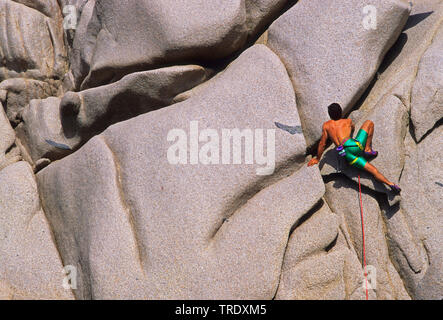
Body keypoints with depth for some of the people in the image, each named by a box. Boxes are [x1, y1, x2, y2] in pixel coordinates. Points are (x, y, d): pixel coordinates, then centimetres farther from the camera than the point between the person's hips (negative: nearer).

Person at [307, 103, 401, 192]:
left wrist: (317, 159, 27)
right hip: (356, 146, -1)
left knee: (373, 170, 3)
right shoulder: (348, 121, 18)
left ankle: (390, 184, -17)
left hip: (347, 156, 2)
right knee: (369, 123, 20)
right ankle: (368, 149, 8)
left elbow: (322, 144, 15)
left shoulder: (326, 125, 16)